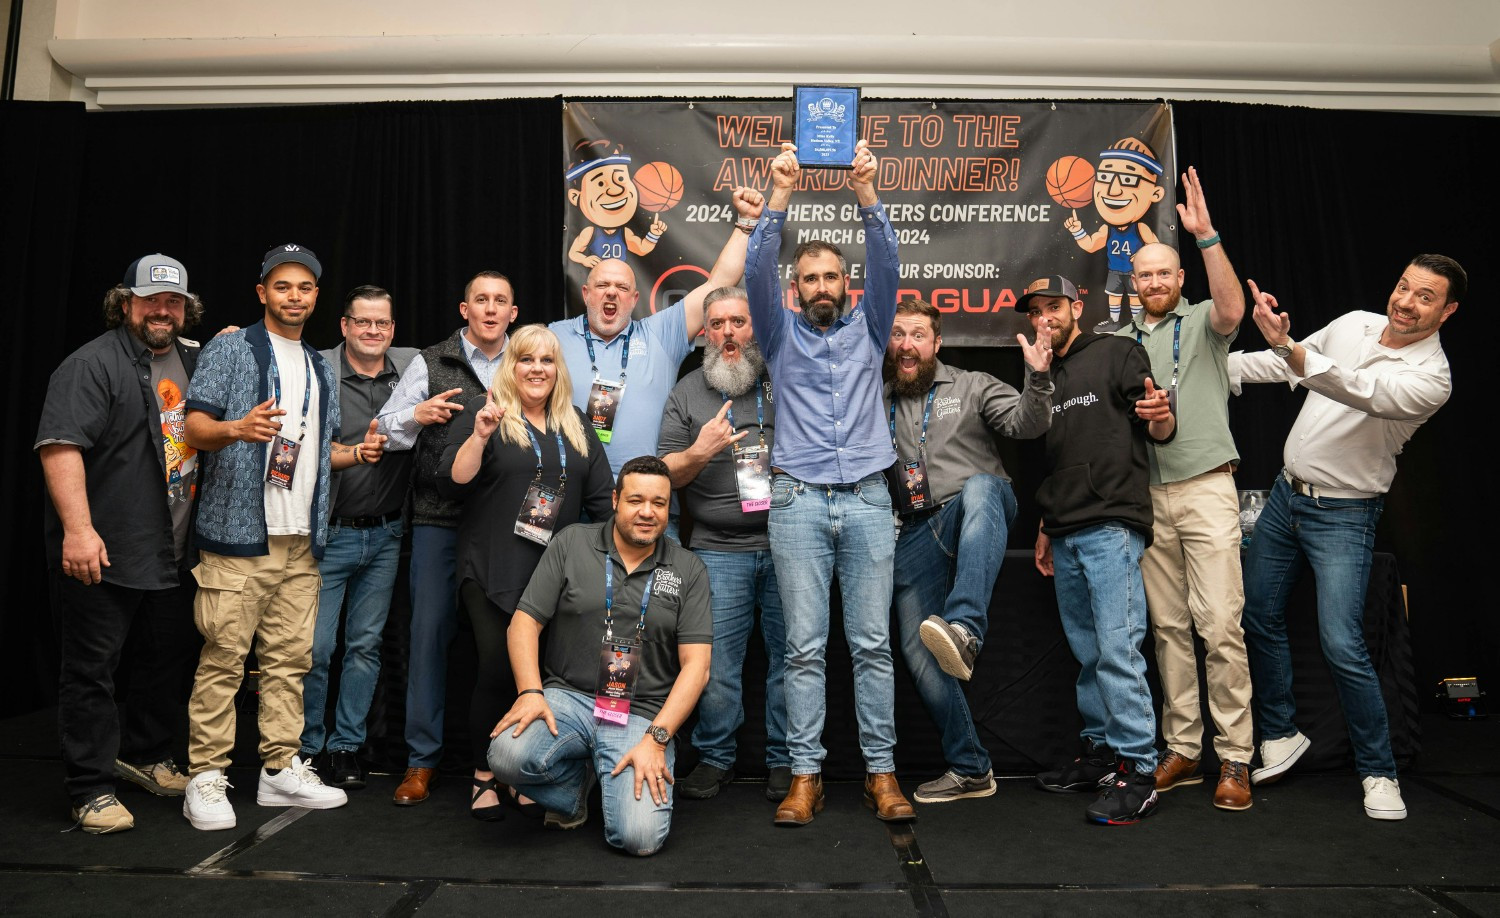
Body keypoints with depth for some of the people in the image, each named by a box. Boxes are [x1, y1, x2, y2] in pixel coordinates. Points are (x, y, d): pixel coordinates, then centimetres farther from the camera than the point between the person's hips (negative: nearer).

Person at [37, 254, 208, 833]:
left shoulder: (194, 360, 13)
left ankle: (143, 756, 35)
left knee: (171, 655, 17)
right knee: (91, 668, 2)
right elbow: (60, 445, -19)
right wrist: (77, 528, -28)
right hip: (101, 553, -7)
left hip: (175, 554, 8)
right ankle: (92, 790, 12)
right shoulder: (94, 363, -10)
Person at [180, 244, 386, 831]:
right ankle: (205, 780, 3)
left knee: (291, 657, 8)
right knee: (223, 657, -6)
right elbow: (195, 428, -6)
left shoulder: (321, 369, 22)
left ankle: (282, 770, 17)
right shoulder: (231, 350, 2)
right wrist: (238, 428, -27)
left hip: (301, 540, 6)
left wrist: (357, 453, 6)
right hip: (238, 535, -6)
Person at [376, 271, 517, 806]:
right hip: (440, 521, -1)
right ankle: (423, 759, 14)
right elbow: (386, 429, 4)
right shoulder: (430, 364, 7)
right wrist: (418, 415, -15)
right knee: (430, 630, 2)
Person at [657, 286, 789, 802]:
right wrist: (698, 453, -11)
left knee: (791, 656, 4)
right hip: (720, 551, 0)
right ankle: (714, 758, 20)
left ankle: (785, 761, 20)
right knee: (715, 660, 1)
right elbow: (664, 475, 7)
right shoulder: (688, 393, 10)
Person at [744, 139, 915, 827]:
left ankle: (881, 772, 9)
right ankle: (805, 776, 6)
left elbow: (886, 268, 2)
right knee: (804, 647, 0)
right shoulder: (782, 334, 13)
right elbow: (756, 273, -2)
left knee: (872, 643, 2)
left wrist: (866, 195, -11)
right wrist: (779, 196, -12)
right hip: (799, 502, -1)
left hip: (867, 500, 1)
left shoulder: (867, 329, 16)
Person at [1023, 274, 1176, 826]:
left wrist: (1160, 416, -28)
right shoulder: (1045, 379, 22)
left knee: (1117, 648, -13)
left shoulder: (1117, 354, 3)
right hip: (1065, 536, 7)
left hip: (1111, 526, -7)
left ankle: (1139, 773, -8)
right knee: (1087, 654, 10)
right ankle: (1101, 753, 19)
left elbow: (1161, 433, -4)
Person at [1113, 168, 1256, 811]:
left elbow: (1232, 309, -17)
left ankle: (1235, 758, 0)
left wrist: (1207, 235, -23)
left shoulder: (1202, 324, 6)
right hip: (1147, 495, 4)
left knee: (1219, 625, -9)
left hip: (1205, 488, -4)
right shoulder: (1119, 342, 16)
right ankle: (1182, 750, 15)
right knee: (1168, 627, 7)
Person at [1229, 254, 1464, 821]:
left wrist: (1286, 345, -48)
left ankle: (1378, 772, 8)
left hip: (1343, 515, -6)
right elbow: (1288, 366, 16)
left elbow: (1357, 391, -35)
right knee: (1259, 616, 10)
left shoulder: (1431, 378, -17)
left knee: (1342, 647, -12)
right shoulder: (1354, 324, 3)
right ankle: (1280, 735, 27)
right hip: (1286, 493, 6)